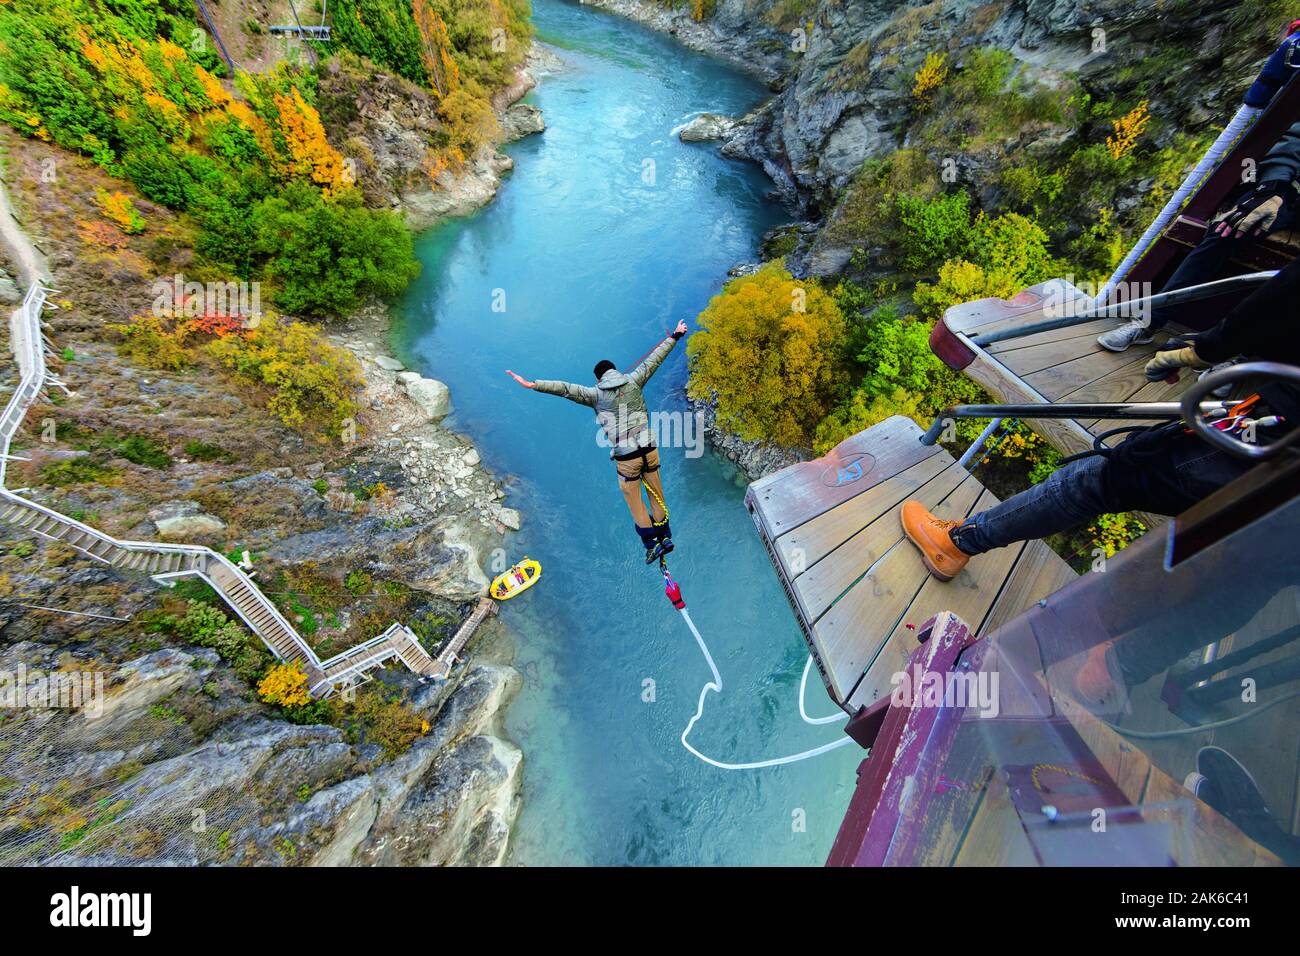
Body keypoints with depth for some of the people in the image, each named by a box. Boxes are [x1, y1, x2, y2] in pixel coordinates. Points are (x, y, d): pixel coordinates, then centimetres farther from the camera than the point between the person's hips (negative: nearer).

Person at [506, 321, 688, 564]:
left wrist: (533, 385, -13)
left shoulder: (595, 394, -2)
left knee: (635, 503, 13)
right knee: (657, 496, 18)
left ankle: (651, 544, 22)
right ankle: (665, 536, 29)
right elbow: (654, 359, 14)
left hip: (626, 458, -3)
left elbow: (565, 388, -12)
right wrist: (675, 336, 25)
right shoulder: (633, 381, 5)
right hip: (650, 450, 4)